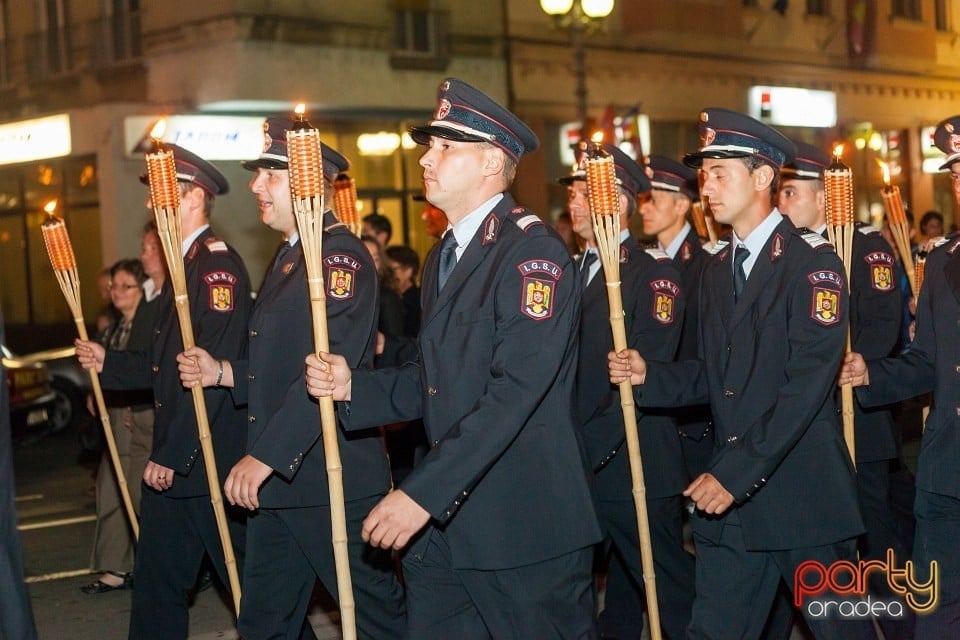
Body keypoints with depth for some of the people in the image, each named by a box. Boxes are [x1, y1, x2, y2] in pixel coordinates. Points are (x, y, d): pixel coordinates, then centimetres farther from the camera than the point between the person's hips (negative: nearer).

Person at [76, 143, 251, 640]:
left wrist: (172, 455, -23)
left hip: (209, 463, -10)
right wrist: (108, 363, 10)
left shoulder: (218, 264, -15)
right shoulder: (184, 265, 16)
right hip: (171, 464, 10)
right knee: (156, 584, 14)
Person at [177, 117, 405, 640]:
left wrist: (265, 455, -25)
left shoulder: (340, 254, -14)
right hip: (276, 482, 10)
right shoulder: (288, 257, 18)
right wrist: (222, 373, 7)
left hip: (332, 481, -10)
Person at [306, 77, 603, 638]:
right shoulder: (445, 257, 17)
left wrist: (422, 492, -26)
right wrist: (354, 386, 1)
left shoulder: (533, 251, -13)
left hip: (525, 531, -8)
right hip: (442, 528, 8)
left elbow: (515, 391, -23)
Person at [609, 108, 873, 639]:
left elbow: (807, 383, -19)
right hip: (729, 496, 6)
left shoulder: (812, 262, -9)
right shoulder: (716, 270, 15)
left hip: (802, 494, -6)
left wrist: (738, 473, -22)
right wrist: (649, 376, -1)